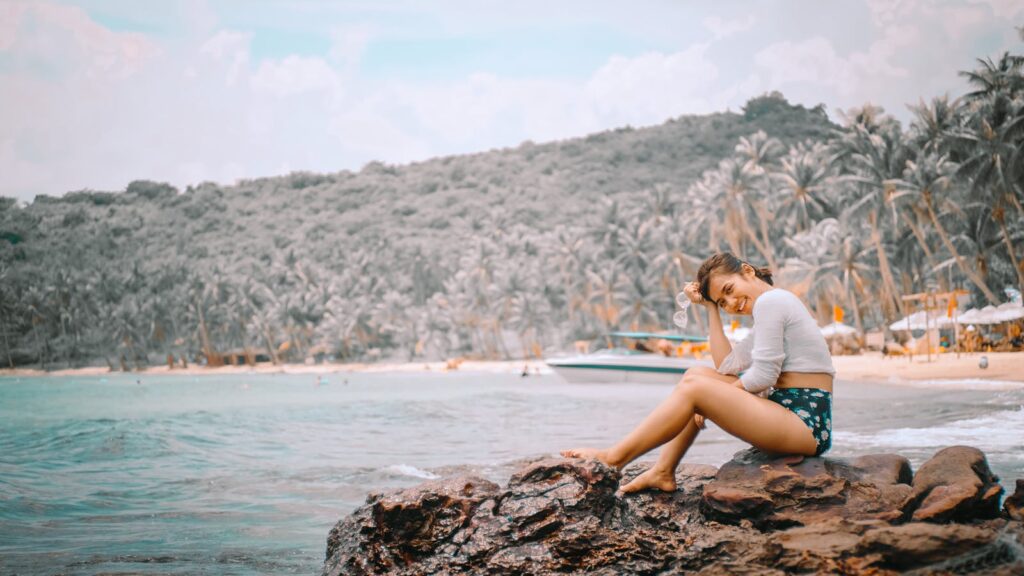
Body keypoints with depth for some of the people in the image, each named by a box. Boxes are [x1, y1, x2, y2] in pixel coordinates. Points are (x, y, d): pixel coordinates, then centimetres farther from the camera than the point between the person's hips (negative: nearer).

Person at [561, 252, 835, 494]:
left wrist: (715, 396, -1)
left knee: (693, 389, -15)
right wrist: (711, 308, 14)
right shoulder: (776, 303, 21)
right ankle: (663, 472, 6)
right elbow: (726, 366, 14)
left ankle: (614, 458, -7)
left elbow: (763, 376, -15)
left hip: (806, 423, -10)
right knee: (696, 374, 10)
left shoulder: (769, 300, -9)